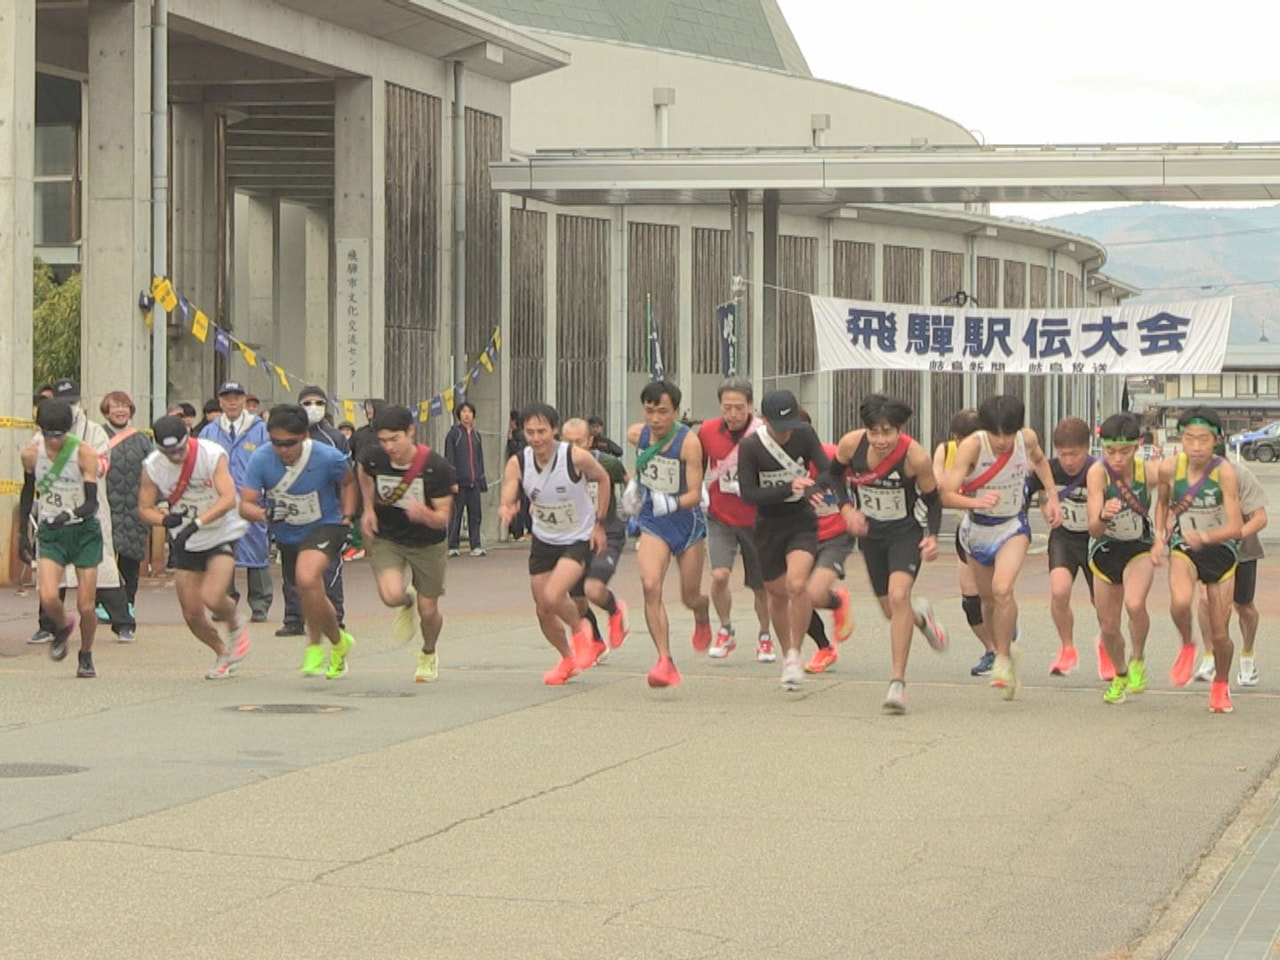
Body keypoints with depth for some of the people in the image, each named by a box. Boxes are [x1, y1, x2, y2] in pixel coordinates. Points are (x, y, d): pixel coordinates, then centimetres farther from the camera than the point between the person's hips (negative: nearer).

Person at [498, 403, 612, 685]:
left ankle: (580, 629, 9)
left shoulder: (576, 457, -22)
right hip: (544, 541, 4)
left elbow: (603, 479, -3)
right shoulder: (517, 464, -16)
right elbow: (506, 503, -21)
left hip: (580, 539, -4)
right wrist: (506, 511, -46)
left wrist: (599, 524, -3)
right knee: (543, 611, 8)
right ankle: (567, 660, 35)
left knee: (553, 597, -24)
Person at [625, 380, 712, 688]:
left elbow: (695, 495, -24)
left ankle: (703, 615, 49)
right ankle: (665, 662, -22)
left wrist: (672, 504, -41)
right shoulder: (636, 434, -6)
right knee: (650, 586, -22)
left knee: (690, 597, 9)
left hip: (687, 523, -2)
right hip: (652, 524, 3)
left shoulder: (689, 442, -21)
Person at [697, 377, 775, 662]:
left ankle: (764, 636, 35)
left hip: (755, 519, -1)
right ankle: (725, 631, 5)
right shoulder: (707, 431, -7)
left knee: (761, 587, 9)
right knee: (719, 575, -19)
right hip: (720, 518, 1)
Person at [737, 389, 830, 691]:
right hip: (768, 526, 0)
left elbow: (827, 470, -8)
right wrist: (788, 488, -31)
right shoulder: (750, 447, -16)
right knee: (778, 594, 13)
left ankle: (796, 654, -9)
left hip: (802, 521, 0)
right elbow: (748, 493, -19)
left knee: (796, 584, -23)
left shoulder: (804, 435, -9)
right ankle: (787, 655, 35)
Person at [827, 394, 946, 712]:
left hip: (906, 533, -4)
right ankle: (921, 617, 52)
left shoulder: (916, 458, -25)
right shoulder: (851, 444, -19)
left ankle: (898, 682, -21)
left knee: (898, 596, -25)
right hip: (869, 532, 4)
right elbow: (834, 475, 2)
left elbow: (932, 501, -10)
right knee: (891, 610, 13)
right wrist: (847, 509, -14)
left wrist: (932, 537, -26)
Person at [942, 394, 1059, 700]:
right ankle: (1006, 649, 40)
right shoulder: (972, 446, -26)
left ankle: (1003, 659, -9)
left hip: (1012, 527, -1)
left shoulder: (1027, 438, -16)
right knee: (988, 598, 14)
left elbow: (1039, 460, 11)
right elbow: (947, 493, -33)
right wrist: (976, 502, -50)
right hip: (977, 528, 1)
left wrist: (1052, 495, 3)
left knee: (1002, 589, -24)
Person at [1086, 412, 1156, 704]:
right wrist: (1104, 516, -51)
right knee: (1108, 627, 8)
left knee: (1134, 604, -28)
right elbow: (1093, 529, -31)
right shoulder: (1098, 473, -24)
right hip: (1105, 550, 1)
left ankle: (1138, 660, 1)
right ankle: (1119, 676, 39)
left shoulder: (1148, 472, -22)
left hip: (1139, 550, -1)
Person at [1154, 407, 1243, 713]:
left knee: (1219, 634, 4)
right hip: (1184, 549, 1)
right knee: (1180, 602, -31)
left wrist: (1204, 536, -43)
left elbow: (1235, 527, -27)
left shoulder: (1224, 472, -24)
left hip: (1220, 550, -1)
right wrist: (1160, 537, -2)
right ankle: (1187, 646, 1)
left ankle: (1221, 685, 33)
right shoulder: (1170, 467, -15)